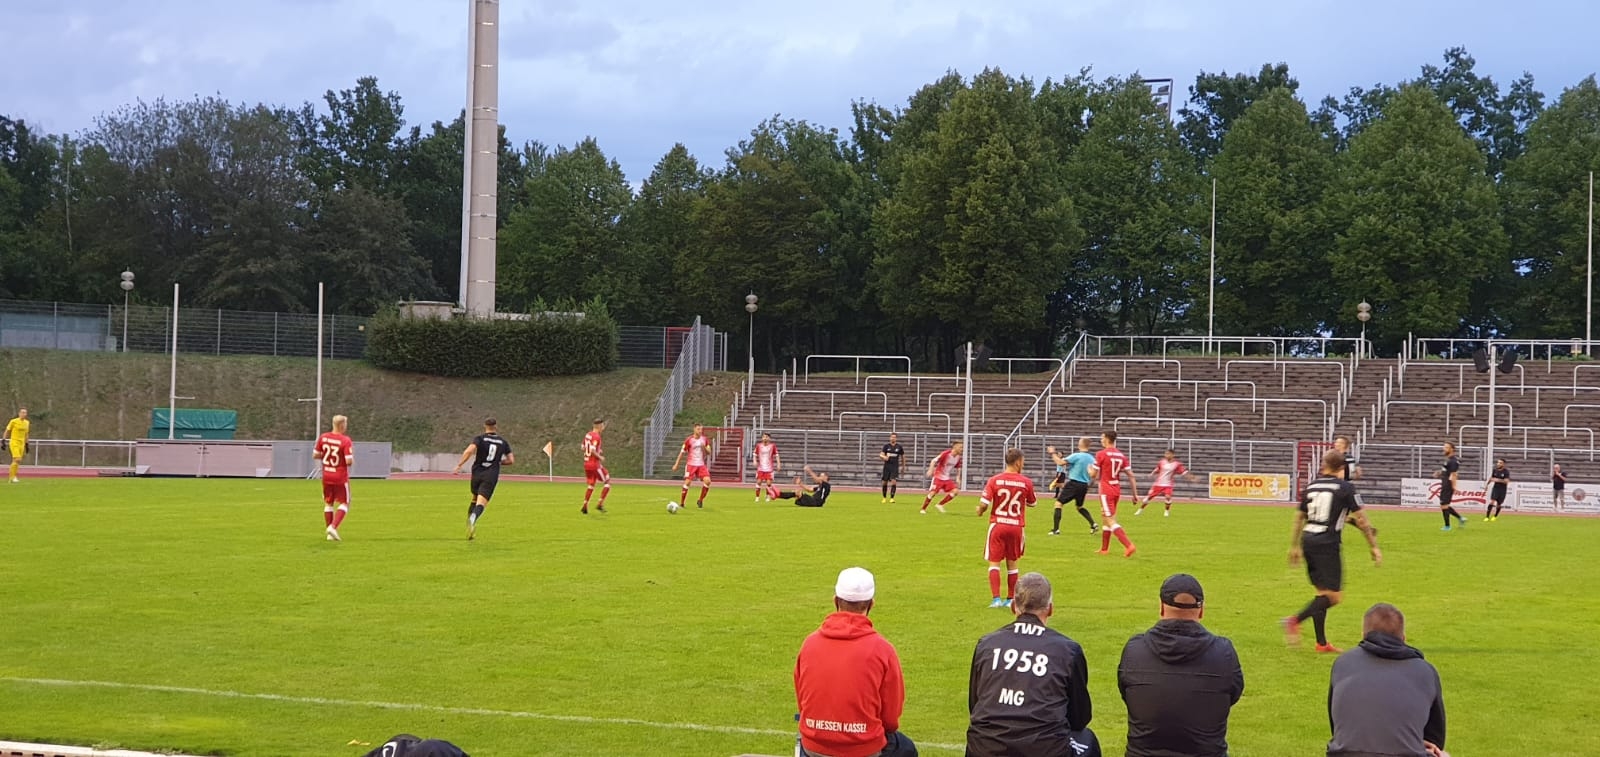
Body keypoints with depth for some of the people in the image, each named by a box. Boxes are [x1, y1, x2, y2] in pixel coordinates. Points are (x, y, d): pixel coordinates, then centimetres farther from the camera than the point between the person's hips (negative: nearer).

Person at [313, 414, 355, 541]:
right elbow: (349, 461, -21)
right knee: (344, 503, 8)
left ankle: (329, 533, 15)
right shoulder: (345, 440, -17)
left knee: (328, 503, 16)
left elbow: (315, 455, 4)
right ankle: (333, 527, -11)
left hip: (326, 477, 5)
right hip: (341, 477, -5)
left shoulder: (323, 438, -1)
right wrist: (352, 459, 2)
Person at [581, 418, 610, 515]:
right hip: (595, 464, -8)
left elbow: (583, 448, 18)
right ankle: (600, 504, -2)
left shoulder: (587, 435, 10)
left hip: (586, 463, 8)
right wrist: (600, 457, -11)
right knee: (607, 482, 3)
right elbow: (593, 450, -25)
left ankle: (585, 506, 10)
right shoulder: (596, 436, -17)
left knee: (591, 485, 17)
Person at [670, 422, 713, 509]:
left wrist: (704, 447, -13)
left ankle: (700, 500, 4)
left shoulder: (705, 440, 6)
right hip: (691, 464, -3)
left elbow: (709, 452, 9)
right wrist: (676, 464, -1)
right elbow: (682, 452, 1)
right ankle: (681, 503, -4)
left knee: (707, 481, -14)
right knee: (687, 482, -14)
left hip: (701, 465, 3)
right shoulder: (689, 440, -4)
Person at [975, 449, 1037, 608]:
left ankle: (995, 599, -7)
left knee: (994, 562, 3)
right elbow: (1031, 503, 12)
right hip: (1016, 526, 1)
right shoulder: (1026, 482, -4)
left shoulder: (994, 480, -7)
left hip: (997, 525, -1)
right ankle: (1011, 599, 18)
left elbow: (983, 504, -11)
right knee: (1012, 563, 14)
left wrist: (980, 511, 12)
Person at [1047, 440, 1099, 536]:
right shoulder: (1091, 459, 4)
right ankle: (1093, 524, 13)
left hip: (1073, 484, -6)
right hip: (1084, 485, 6)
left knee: (1058, 503, 1)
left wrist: (1052, 453, -6)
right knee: (1079, 506, 27)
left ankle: (1055, 529, -6)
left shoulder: (1076, 456, -13)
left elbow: (1060, 462, -18)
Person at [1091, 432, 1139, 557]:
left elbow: (1093, 474, -7)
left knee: (1111, 522, -9)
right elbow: (1130, 475, 4)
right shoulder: (1122, 456, 6)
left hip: (1106, 491, -7)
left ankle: (1129, 545, -23)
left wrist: (1089, 469, 16)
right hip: (1117, 490, 7)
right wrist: (1135, 493, 9)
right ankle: (1104, 548, 27)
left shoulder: (1101, 454, -12)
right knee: (1104, 519, 20)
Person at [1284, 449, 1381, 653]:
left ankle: (1321, 642, 12)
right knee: (1333, 595, -4)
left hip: (1308, 540, 6)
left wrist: (1294, 546, 27)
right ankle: (1295, 621, -20)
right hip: (1327, 544, -6)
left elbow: (1299, 517, 17)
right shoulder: (1345, 488, -4)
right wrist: (1374, 547, 1)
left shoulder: (1311, 486, 11)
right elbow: (1361, 519, -5)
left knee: (1322, 592, 14)